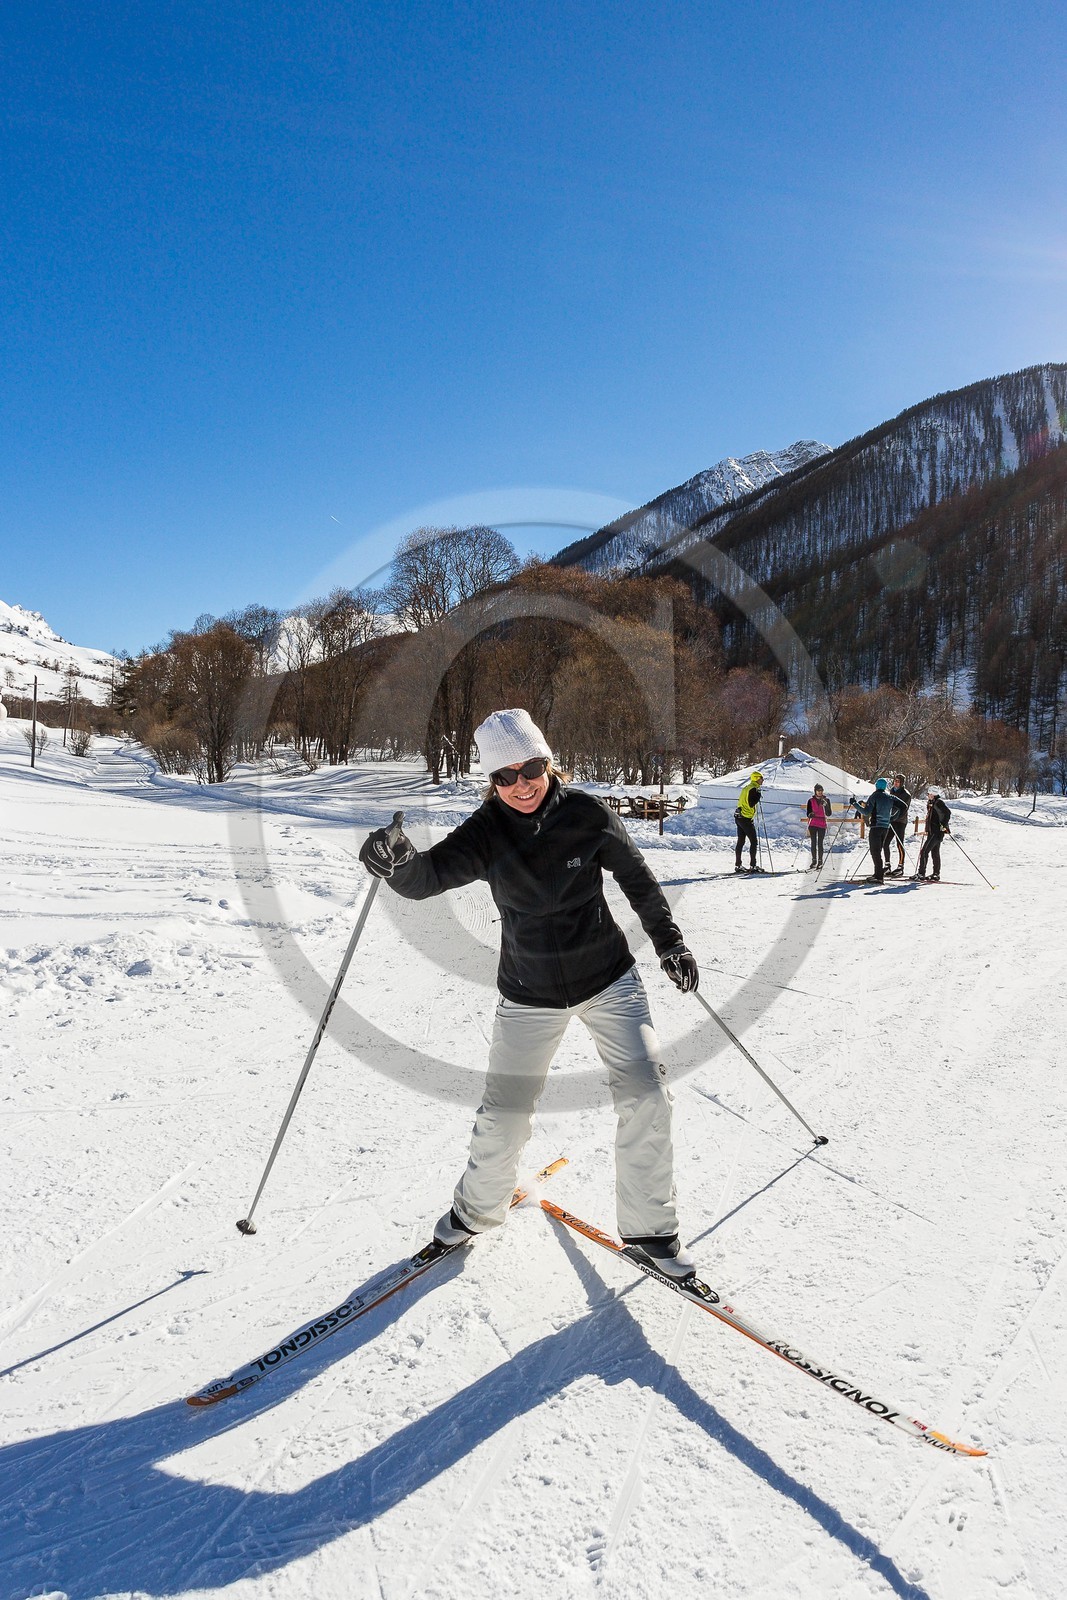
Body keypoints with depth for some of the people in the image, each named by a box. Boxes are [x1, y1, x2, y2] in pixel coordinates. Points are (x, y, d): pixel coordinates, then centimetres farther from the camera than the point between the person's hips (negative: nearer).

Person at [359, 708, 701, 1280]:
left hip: (608, 980, 0)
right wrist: (397, 861, -50)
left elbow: (637, 879, 0)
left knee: (645, 1092, -8)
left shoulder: (586, 814, -14)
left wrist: (669, 943, 6)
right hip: (529, 995, 0)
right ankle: (478, 1207, 35)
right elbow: (427, 876, -28)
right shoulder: (485, 833, -14)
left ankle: (649, 1228, 12)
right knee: (504, 1115, 5)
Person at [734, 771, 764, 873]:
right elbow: (751, 804, -21)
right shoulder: (753, 789, -13)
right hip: (746, 818, -9)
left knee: (740, 842, 10)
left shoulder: (747, 788, 15)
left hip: (739, 817, 9)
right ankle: (752, 865, -4)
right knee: (754, 842, -3)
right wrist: (758, 796, -14)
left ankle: (737, 865, 12)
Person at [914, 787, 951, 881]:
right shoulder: (931, 803, 16)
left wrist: (944, 825, -23)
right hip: (932, 831, 10)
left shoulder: (938, 802, -12)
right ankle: (936, 874, 23)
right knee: (935, 853, 15)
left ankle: (921, 874, -13)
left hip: (937, 832, -10)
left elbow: (948, 813, -20)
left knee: (924, 851, -13)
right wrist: (927, 830, 24)